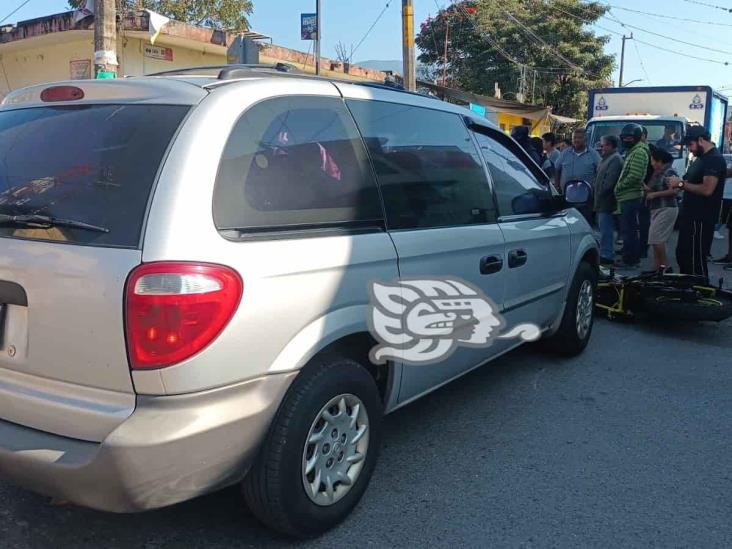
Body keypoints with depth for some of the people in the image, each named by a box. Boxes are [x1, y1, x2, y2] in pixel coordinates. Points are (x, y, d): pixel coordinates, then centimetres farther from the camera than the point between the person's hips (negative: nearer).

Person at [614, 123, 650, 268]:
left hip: (631, 197, -11)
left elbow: (634, 176, -22)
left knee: (628, 229, -9)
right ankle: (634, 258, 23)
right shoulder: (632, 151, 21)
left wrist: (619, 186, -11)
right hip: (628, 196, 11)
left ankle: (628, 260, -7)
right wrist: (620, 187, 13)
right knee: (631, 229, 15)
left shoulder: (639, 152, -12)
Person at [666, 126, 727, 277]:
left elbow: (707, 189, -25)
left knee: (696, 260, -9)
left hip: (701, 220, -10)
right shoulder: (701, 158, 18)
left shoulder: (715, 159, -14)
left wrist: (682, 183, -16)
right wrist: (678, 184, 8)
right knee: (682, 255, 16)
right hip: (690, 217, 10)